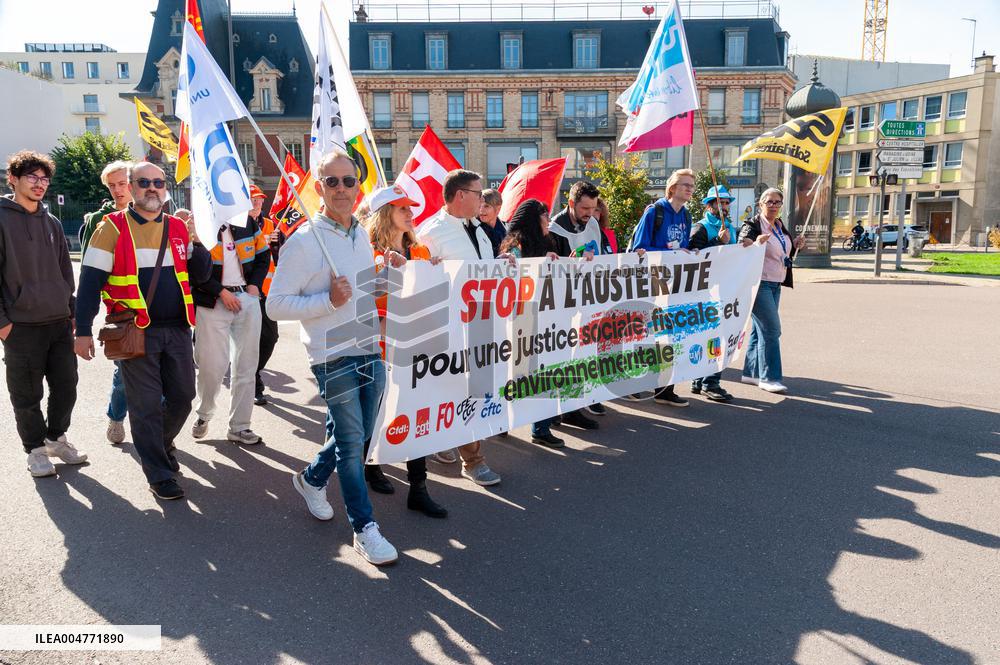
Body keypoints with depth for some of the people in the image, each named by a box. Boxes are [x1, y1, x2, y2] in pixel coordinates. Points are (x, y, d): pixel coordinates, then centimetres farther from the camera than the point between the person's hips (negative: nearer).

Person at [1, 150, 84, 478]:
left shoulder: (52, 223, 13)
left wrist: (71, 311, 13)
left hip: (60, 323, 5)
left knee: (66, 387, 10)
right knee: (27, 395, 5)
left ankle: (56, 437, 29)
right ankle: (36, 448, 21)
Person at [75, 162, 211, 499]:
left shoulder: (179, 227, 9)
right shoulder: (113, 227, -4)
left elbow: (202, 274, 8)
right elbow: (90, 281, -5)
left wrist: (196, 241, -8)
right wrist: (83, 331, -8)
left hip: (177, 329, 4)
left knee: (183, 395, 11)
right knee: (146, 405, 2)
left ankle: (162, 444, 39)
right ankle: (159, 475, 13)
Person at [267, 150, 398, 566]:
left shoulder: (362, 235, 10)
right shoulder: (304, 242, -11)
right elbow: (275, 305, -11)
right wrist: (328, 301, -21)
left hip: (372, 351, 7)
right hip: (334, 357, -7)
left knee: (357, 437, 17)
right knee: (351, 443, 0)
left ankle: (311, 479, 44)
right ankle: (364, 528, 14)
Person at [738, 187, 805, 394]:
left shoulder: (780, 226, 14)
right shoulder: (752, 225, -10)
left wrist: (795, 245, 6)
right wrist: (757, 243, -36)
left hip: (775, 284, 9)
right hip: (759, 283, -9)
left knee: (760, 328, 11)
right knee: (771, 329, -11)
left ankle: (750, 373, 19)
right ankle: (769, 377, -6)